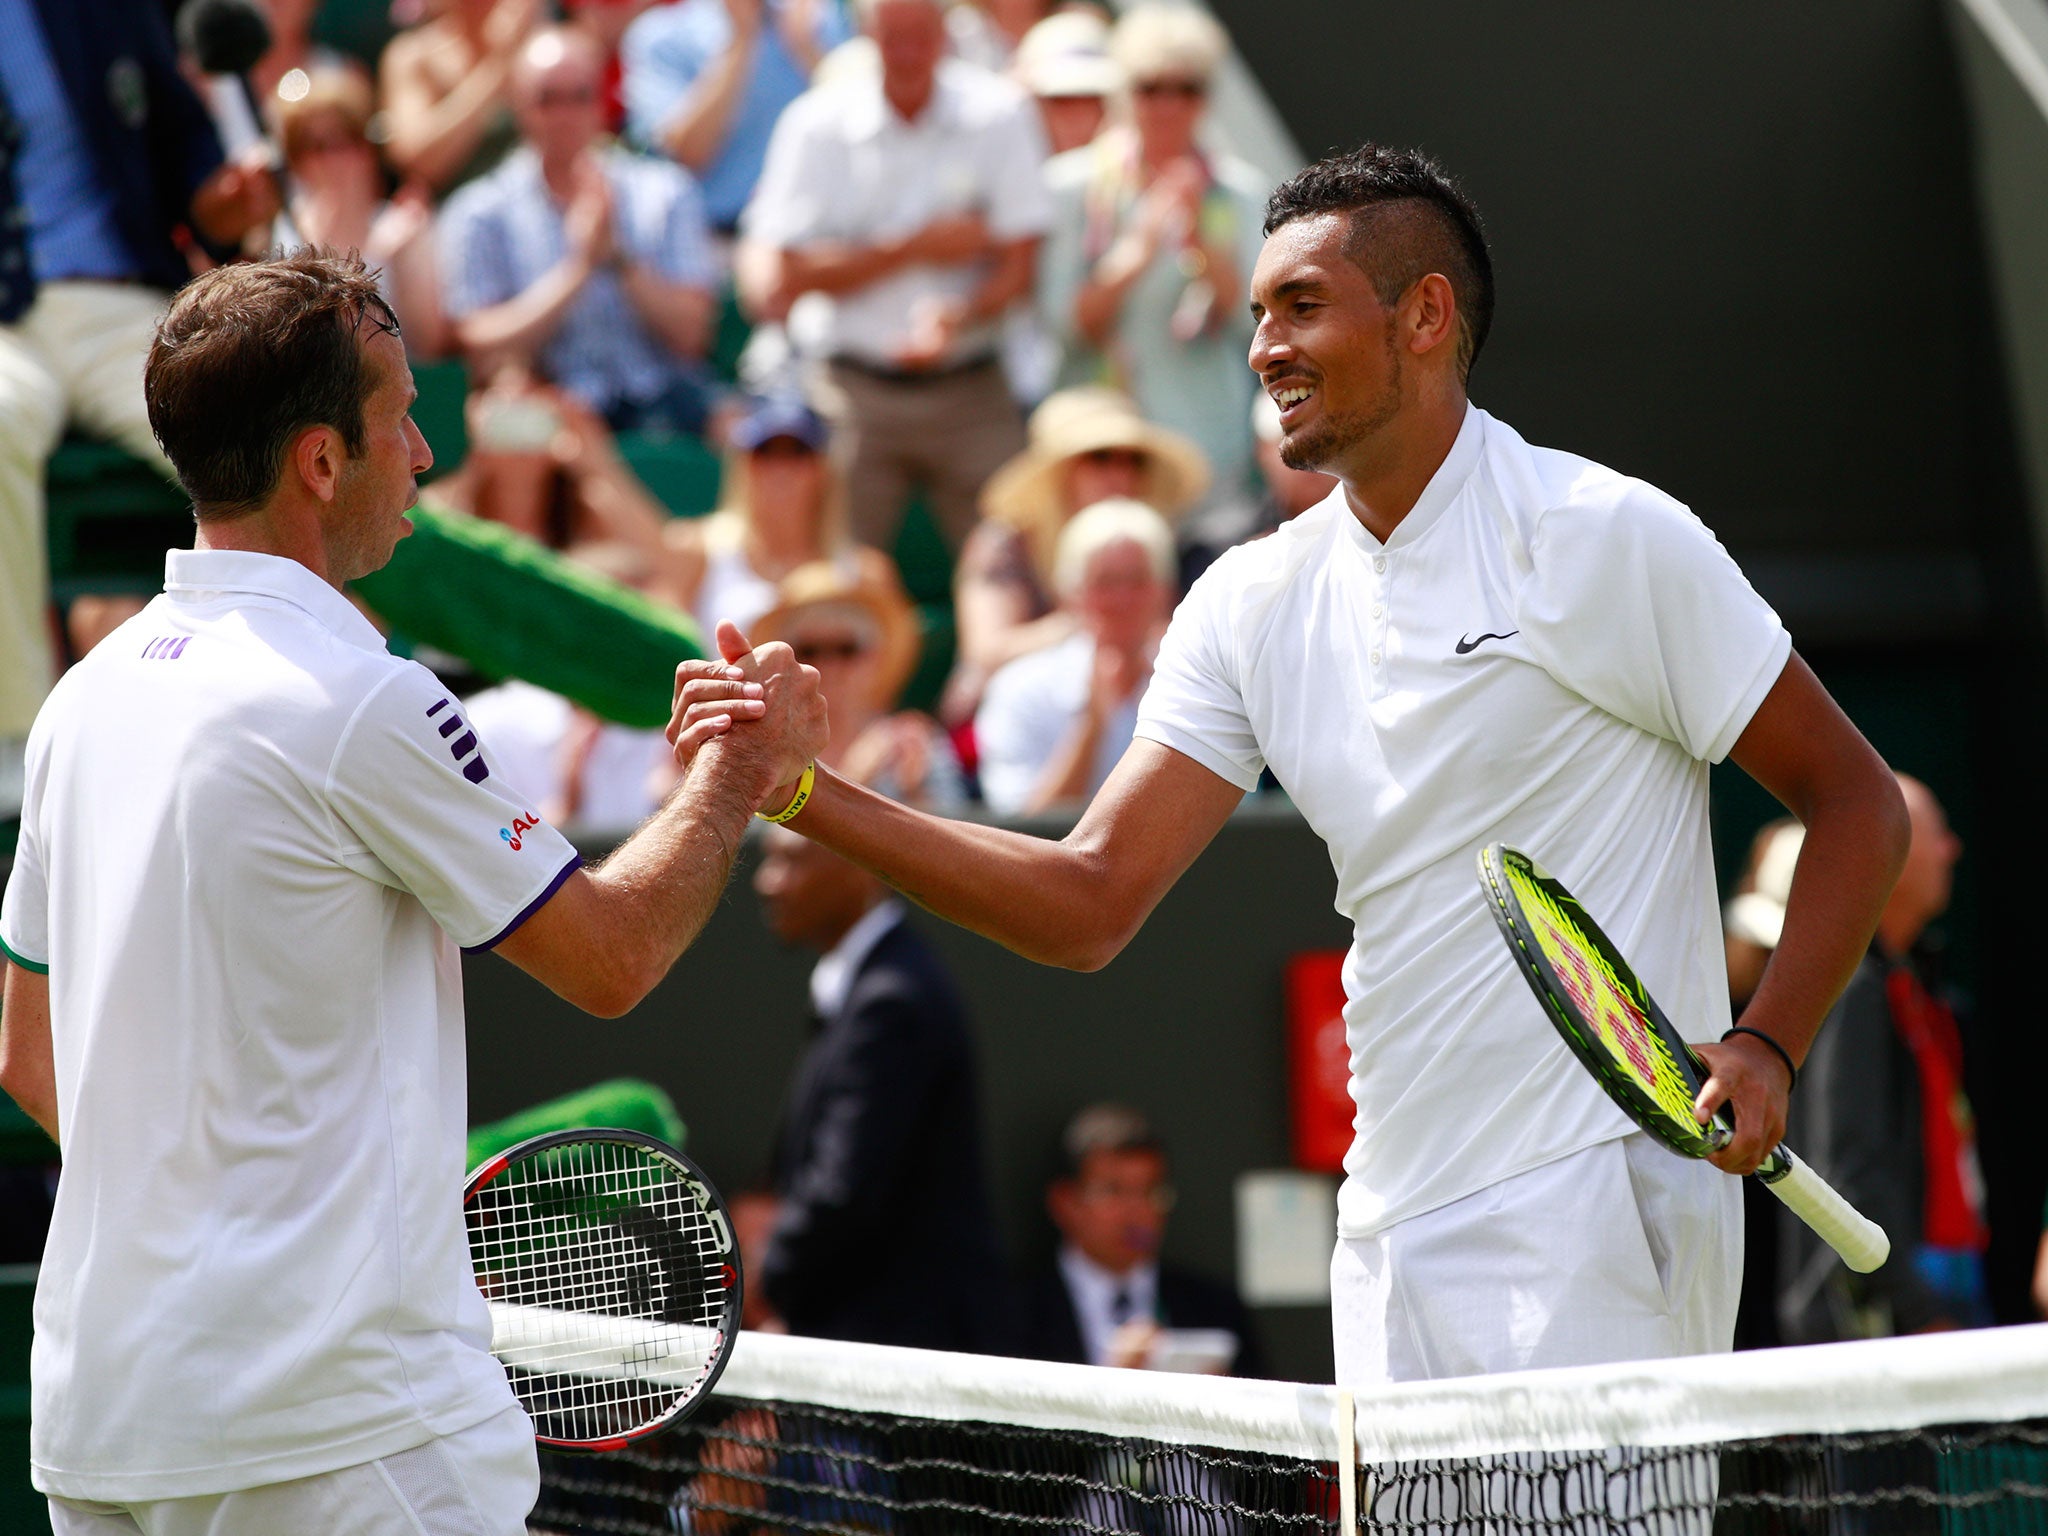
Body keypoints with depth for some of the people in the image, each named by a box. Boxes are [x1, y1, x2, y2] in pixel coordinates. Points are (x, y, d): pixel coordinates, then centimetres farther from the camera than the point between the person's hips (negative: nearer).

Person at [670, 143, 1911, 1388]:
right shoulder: (1252, 605, 10)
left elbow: (1858, 800, -2)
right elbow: (1091, 903, 6)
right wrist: (807, 794, -4)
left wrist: (1764, 1047, -17)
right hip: (1391, 1231, 6)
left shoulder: (1609, 538, -6)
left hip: (1598, 1211, -6)